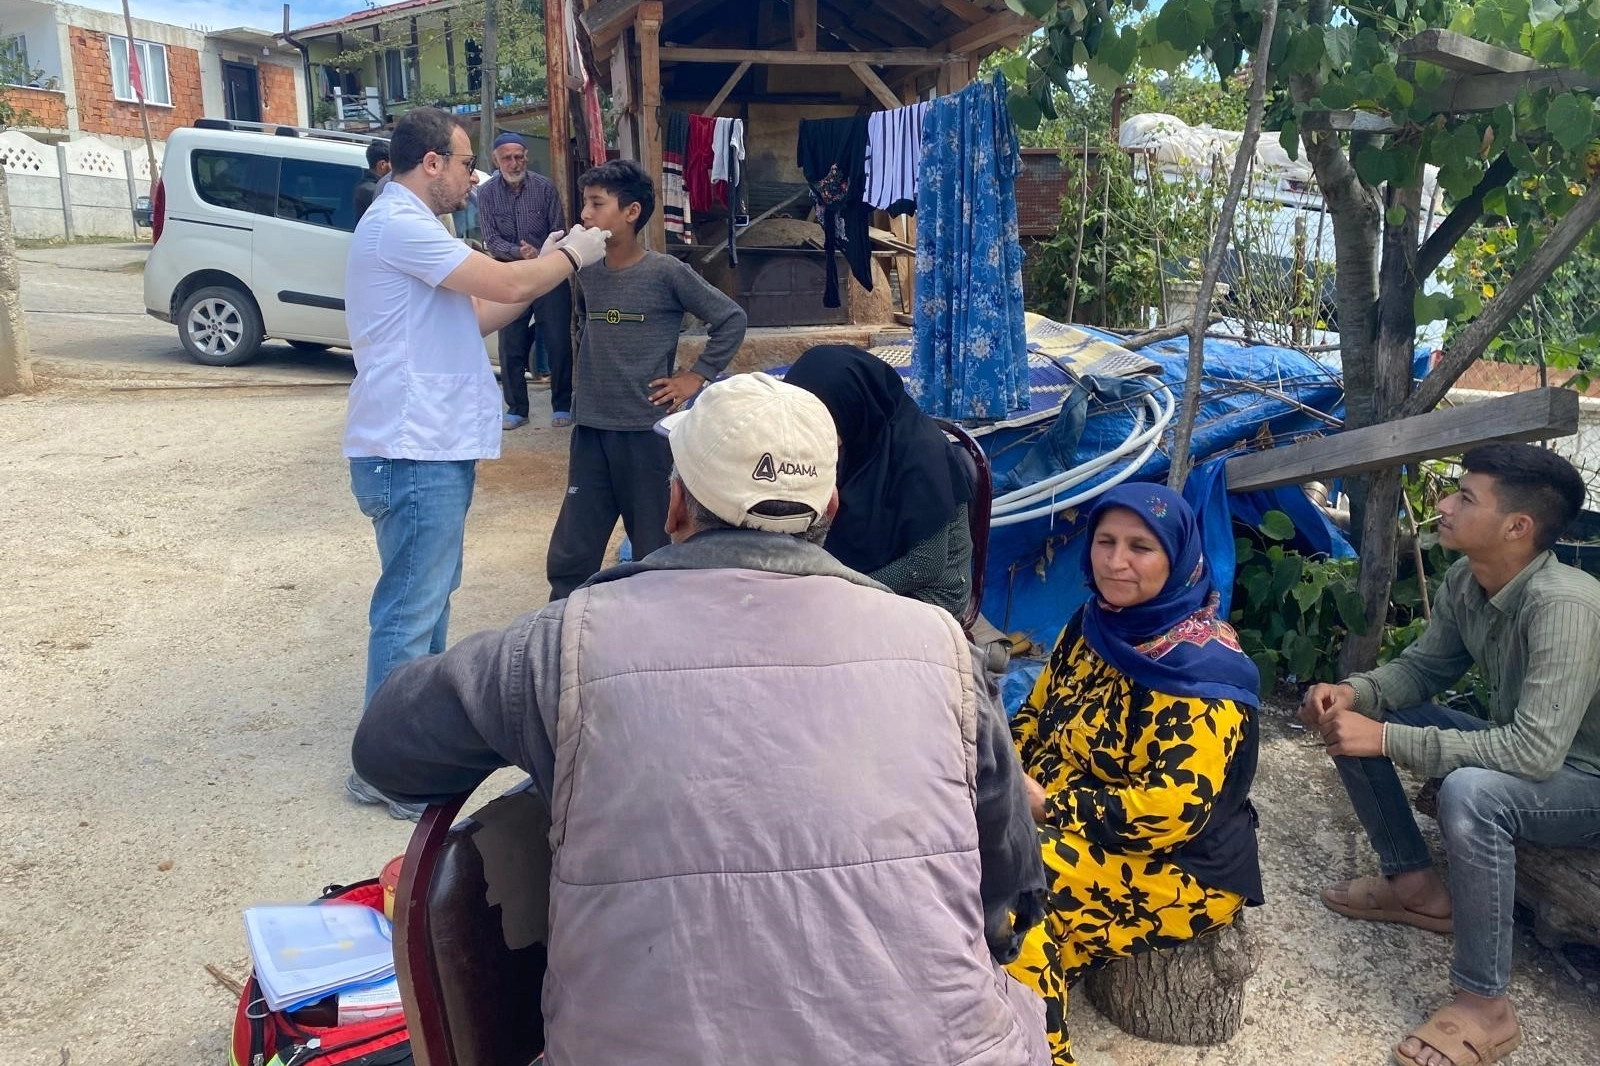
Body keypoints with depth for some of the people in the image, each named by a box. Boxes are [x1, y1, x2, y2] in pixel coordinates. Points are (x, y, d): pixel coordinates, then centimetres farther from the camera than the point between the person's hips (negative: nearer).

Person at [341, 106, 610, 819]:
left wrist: (546, 264, 12)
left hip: (431, 448, 11)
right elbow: (507, 286, -20)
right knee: (410, 608, -4)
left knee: (431, 592, 22)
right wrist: (571, 256, -3)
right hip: (414, 454, -11)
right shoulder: (399, 225, -15)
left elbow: (475, 317, 18)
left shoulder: (407, 227, 19)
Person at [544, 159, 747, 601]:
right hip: (590, 430, 5)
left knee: (653, 553, 8)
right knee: (569, 557, 6)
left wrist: (695, 377, -4)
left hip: (647, 431, -4)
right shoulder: (587, 273, 6)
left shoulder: (667, 273, -9)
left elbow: (732, 319, -4)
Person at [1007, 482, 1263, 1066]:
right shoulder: (1090, 627, 4)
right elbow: (1035, 717, 13)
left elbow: (1174, 810, -25)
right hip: (1073, 832, 8)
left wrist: (1046, 802, -23)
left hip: (1178, 870, -7)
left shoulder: (1204, 668, -19)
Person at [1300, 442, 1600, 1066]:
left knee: (1471, 792, -39)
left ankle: (1485, 1006, -21)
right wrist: (1352, 693, -16)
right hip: (1523, 746, 8)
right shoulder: (1465, 580, -9)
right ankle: (1417, 887, 14)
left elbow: (1536, 752, -39)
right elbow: (1423, 667, 5)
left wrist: (1386, 739, -38)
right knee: (1350, 721, 0)